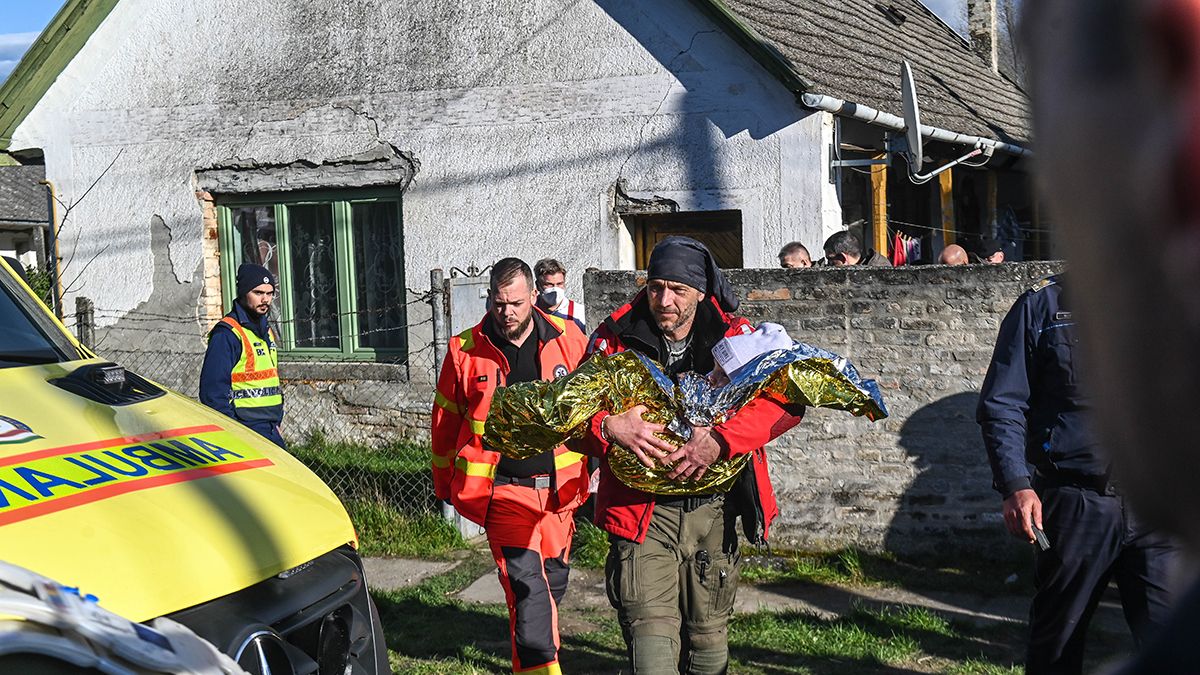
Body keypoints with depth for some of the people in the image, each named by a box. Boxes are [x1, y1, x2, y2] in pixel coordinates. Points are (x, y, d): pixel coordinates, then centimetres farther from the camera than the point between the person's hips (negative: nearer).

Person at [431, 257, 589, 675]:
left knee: (555, 577, 16)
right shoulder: (465, 350, -3)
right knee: (526, 583, -14)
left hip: (558, 483, 3)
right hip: (501, 486, -3)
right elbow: (445, 421, 8)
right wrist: (445, 485, 13)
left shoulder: (568, 339, -1)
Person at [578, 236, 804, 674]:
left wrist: (721, 441, -27)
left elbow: (788, 398, -12)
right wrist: (608, 426, -23)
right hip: (642, 511, -1)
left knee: (709, 639, 14)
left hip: (714, 511, 2)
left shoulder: (735, 336, -1)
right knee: (651, 633, -14)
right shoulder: (616, 338, -1)